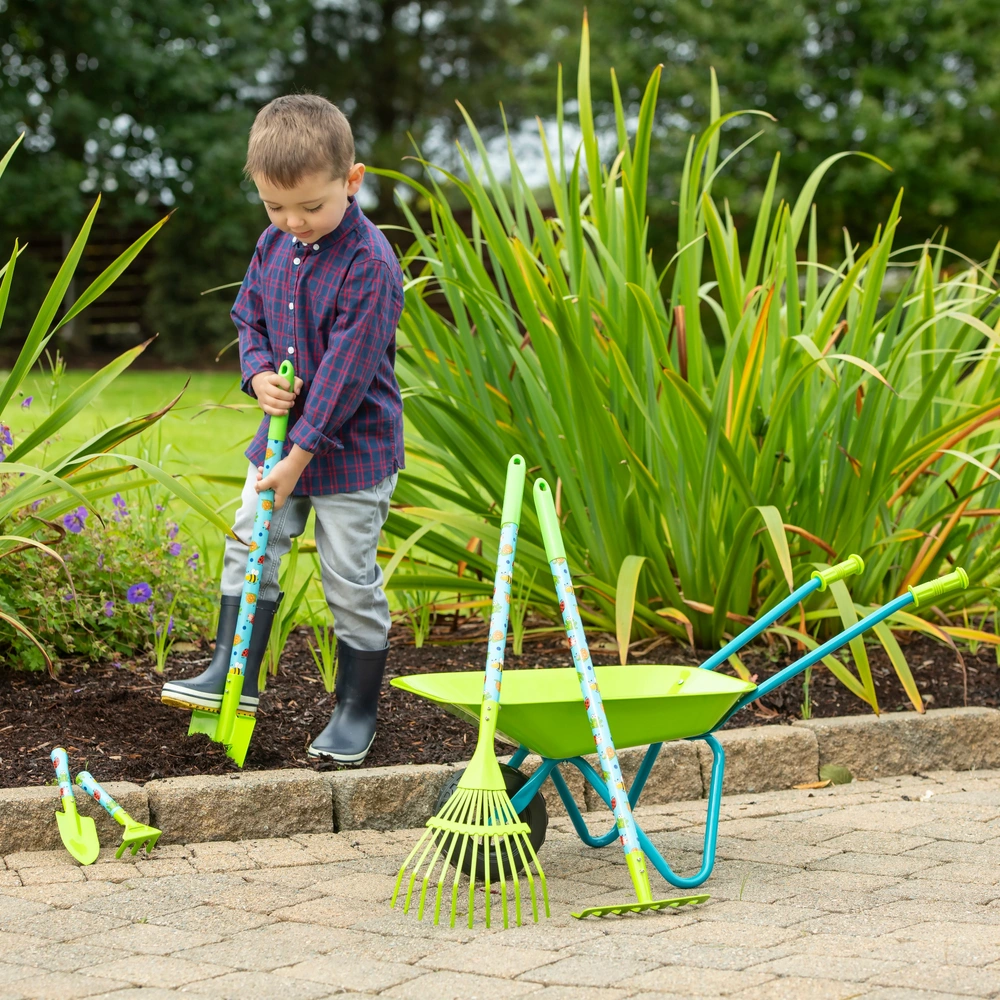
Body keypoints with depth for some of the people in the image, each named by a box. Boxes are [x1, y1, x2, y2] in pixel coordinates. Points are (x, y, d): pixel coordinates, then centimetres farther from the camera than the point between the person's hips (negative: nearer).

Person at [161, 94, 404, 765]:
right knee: (250, 550, 8)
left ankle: (358, 707, 14)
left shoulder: (369, 264, -22)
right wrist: (259, 373, -8)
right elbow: (249, 317, 15)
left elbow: (346, 368, -23)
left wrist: (299, 456, -21)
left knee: (350, 579, 1)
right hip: (282, 436, 7)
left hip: (354, 449, -7)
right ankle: (233, 673, 18)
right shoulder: (273, 246, 2)